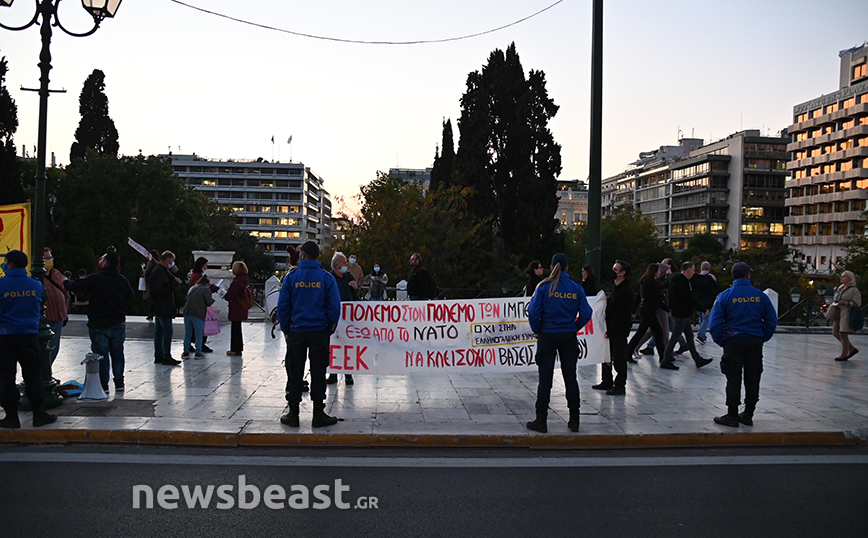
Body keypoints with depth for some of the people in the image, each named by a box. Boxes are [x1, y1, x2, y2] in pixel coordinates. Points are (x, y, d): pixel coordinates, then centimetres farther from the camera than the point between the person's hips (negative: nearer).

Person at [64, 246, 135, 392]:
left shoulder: (94, 279, -14)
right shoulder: (122, 280, -1)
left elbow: (75, 287, -7)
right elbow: (130, 296, 11)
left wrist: (66, 282, 14)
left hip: (99, 325, -4)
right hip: (118, 323, 4)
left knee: (101, 354, 4)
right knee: (117, 353, 13)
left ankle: (103, 385, 7)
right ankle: (119, 383, 18)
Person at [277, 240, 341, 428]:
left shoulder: (291, 277, -3)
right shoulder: (326, 278, -4)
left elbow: (282, 306, -2)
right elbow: (334, 307, -4)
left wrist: (286, 329, 8)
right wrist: (330, 329, 7)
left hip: (296, 332, 0)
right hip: (319, 332, 0)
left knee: (295, 372, 8)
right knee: (318, 372, 6)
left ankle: (293, 414, 14)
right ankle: (318, 414, 10)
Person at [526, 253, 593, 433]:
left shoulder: (544, 287, -8)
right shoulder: (576, 288, -1)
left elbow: (533, 311, -14)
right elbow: (586, 313, -5)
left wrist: (537, 330, 1)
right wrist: (575, 328, 8)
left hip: (547, 336, -2)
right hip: (569, 337, 2)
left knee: (545, 378, 4)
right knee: (570, 377, 11)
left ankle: (541, 420, 7)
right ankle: (574, 420, 16)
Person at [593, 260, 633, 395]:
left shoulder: (626, 290, -18)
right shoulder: (617, 287, 13)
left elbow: (620, 314, -21)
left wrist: (610, 331, -19)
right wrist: (607, 329, 10)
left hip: (619, 330, -10)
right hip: (611, 329, 10)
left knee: (619, 358, -1)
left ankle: (620, 386, 8)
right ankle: (607, 382, 27)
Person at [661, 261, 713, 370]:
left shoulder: (677, 279, 13)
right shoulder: (682, 282, -20)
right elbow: (689, 299, -22)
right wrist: (703, 309, -15)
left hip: (683, 314, 11)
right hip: (681, 314, -11)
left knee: (689, 336, 15)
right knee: (675, 337, -4)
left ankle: (698, 360, 23)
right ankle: (665, 361, 2)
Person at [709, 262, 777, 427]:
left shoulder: (725, 296, -5)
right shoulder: (760, 296, 1)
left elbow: (715, 324, -8)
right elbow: (772, 320, 4)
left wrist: (721, 341, 3)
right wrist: (763, 338, 13)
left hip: (733, 342, -2)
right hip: (755, 342, 2)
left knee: (733, 379, 3)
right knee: (752, 380, 11)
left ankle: (732, 416, 6)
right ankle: (748, 415, 19)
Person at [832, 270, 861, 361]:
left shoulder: (854, 290, -9)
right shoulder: (840, 288, 14)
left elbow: (857, 304, -15)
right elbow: (835, 299, 29)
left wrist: (844, 303, -20)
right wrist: (834, 303, 8)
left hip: (847, 314, -9)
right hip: (838, 314, 9)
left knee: (843, 334, -5)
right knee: (835, 333, 9)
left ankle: (844, 355, 8)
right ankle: (852, 349, 22)